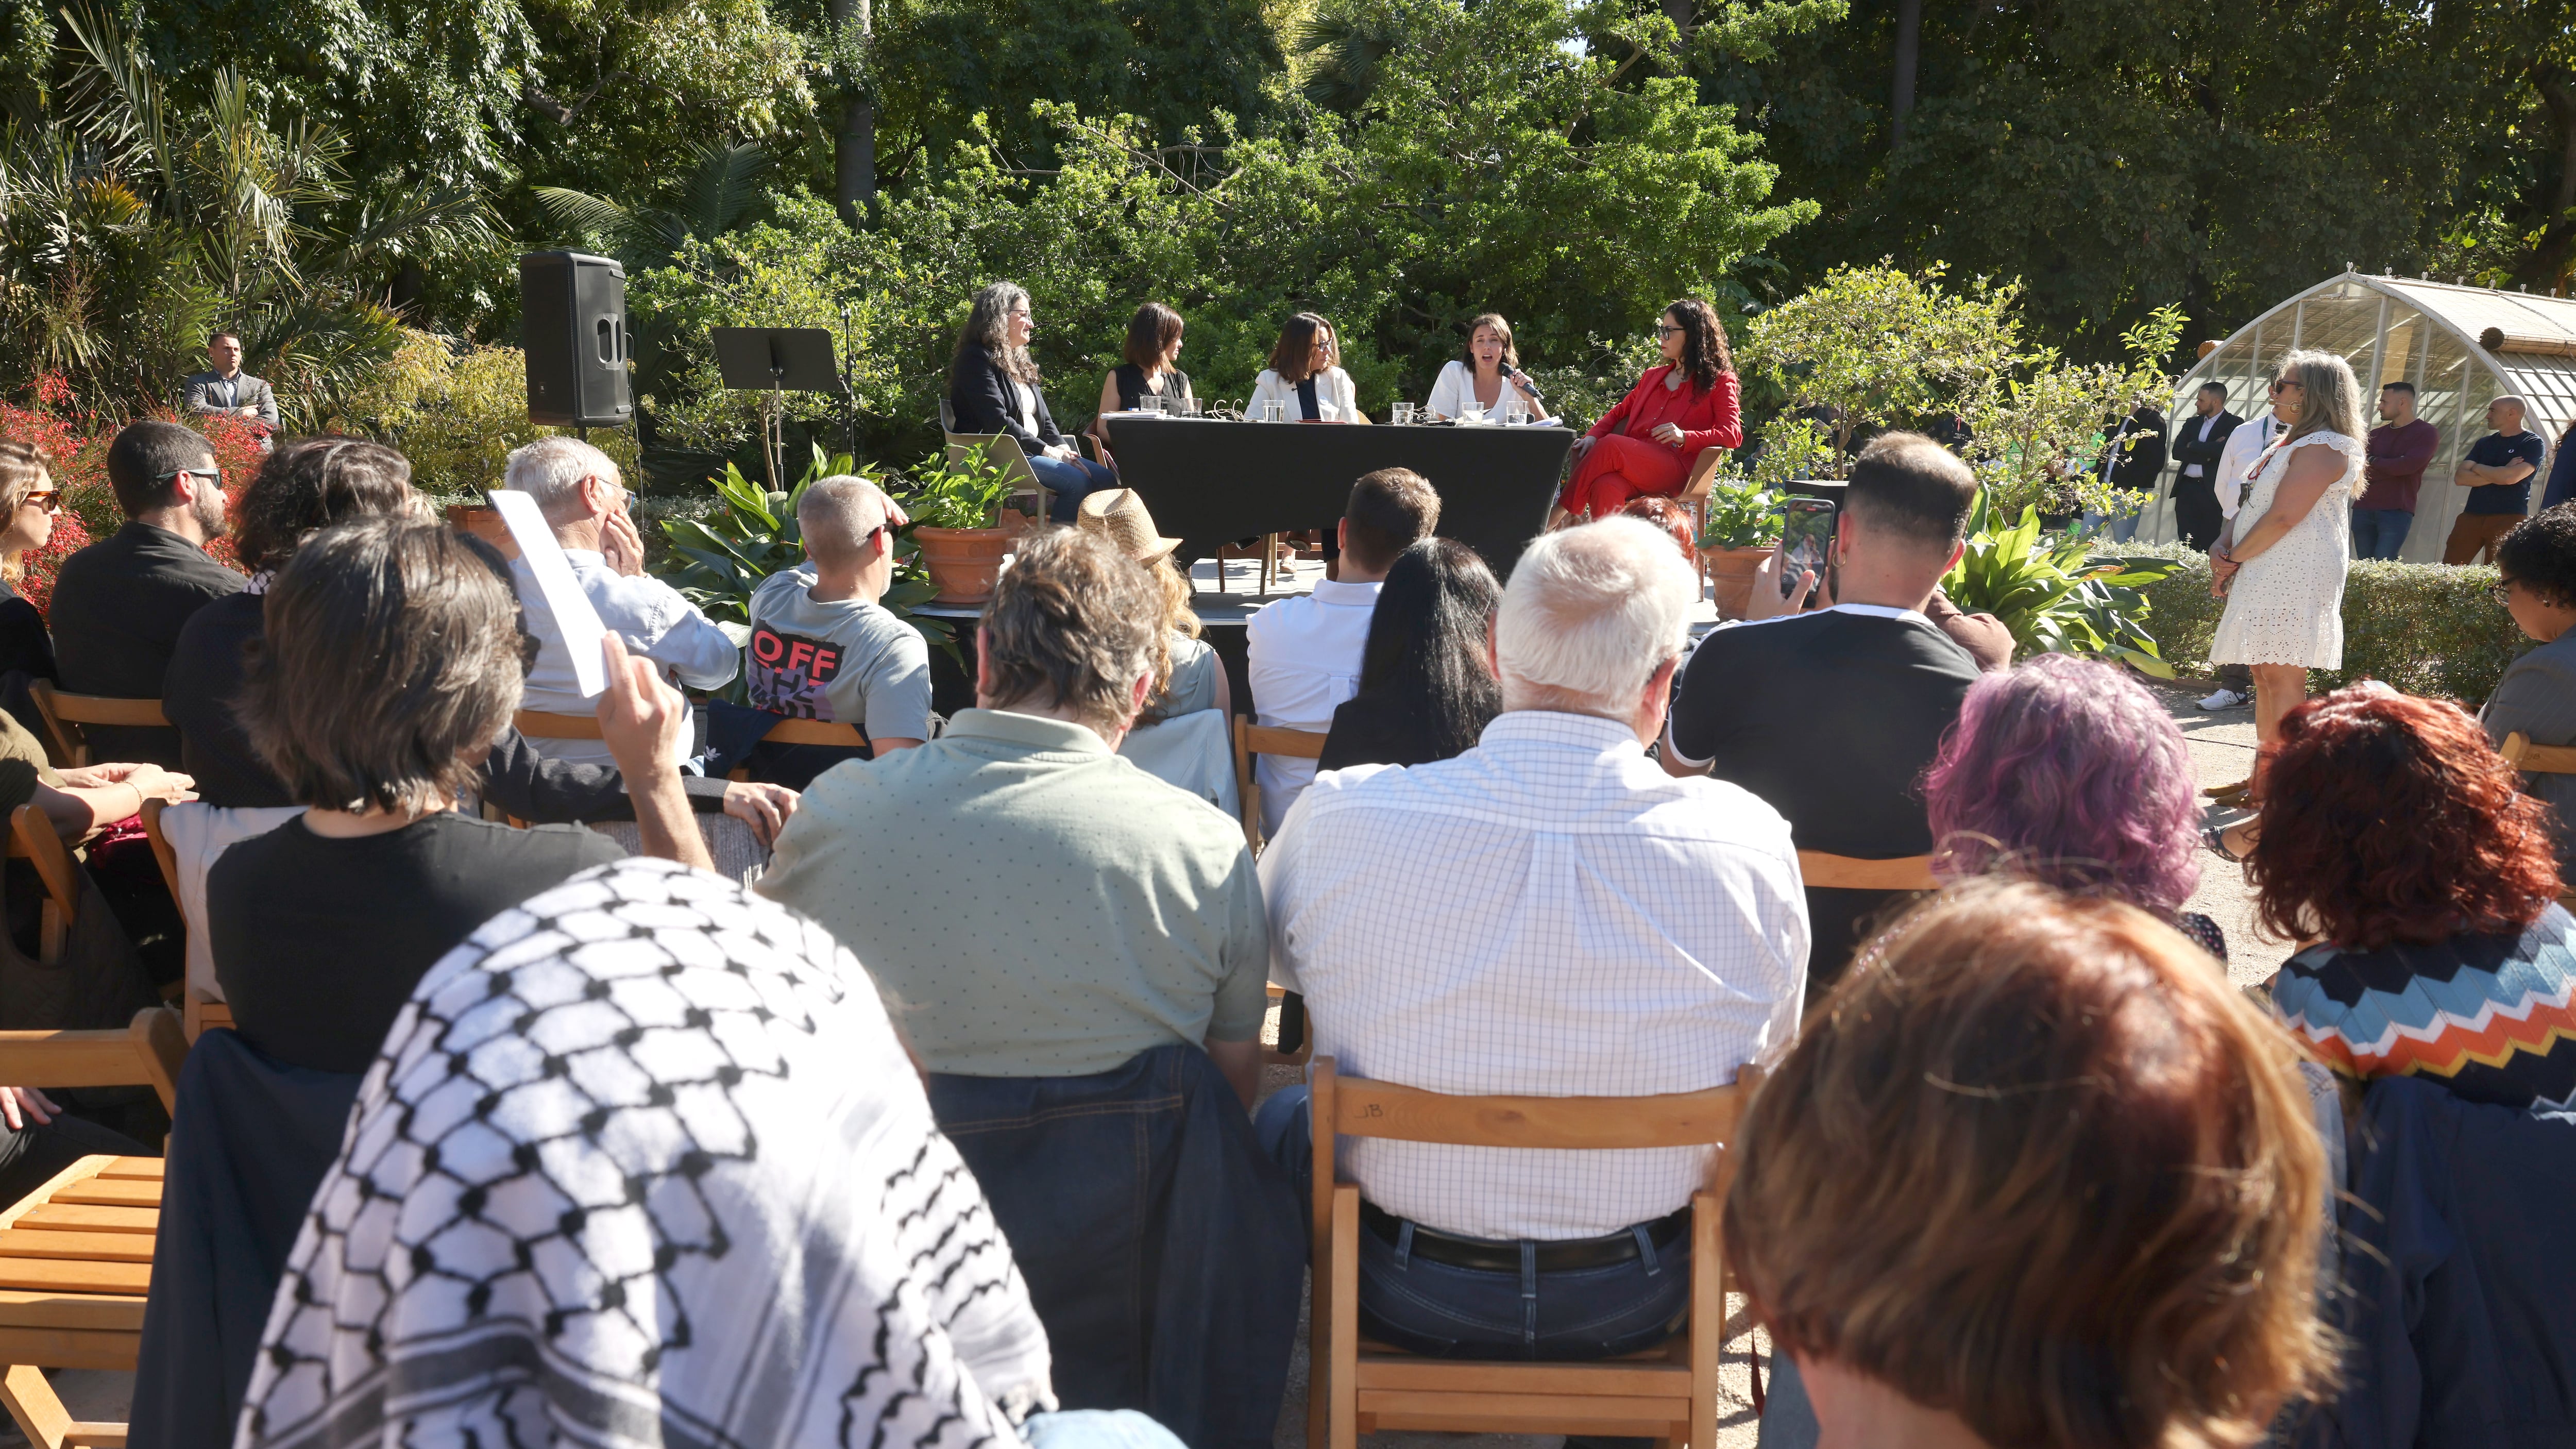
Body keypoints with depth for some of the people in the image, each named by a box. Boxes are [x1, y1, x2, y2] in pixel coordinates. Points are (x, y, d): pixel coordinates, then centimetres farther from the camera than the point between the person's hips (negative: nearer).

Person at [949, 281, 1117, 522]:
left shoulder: (1020, 361, 24)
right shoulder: (976, 359, -5)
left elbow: (1044, 418, 21)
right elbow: (997, 422, -16)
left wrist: (1061, 447, 0)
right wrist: (1047, 451, -16)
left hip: (1031, 452, 9)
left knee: (1106, 478, -11)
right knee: (1076, 481, -29)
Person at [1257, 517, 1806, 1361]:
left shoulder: (1340, 817, -22)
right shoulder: (1749, 841, -21)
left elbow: (1273, 962, 2)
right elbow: (1775, 1047, -1)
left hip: (1405, 1303, -1)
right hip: (1635, 1308, 2)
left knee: (1281, 1112, 30)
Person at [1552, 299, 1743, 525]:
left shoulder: (1718, 382, 12)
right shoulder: (1653, 376, 32)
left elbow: (1733, 435, 0)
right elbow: (1619, 413, 31)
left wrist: (1685, 437, -17)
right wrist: (1593, 436, 8)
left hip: (1677, 469, -5)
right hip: (1633, 462, 5)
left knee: (1610, 445, -30)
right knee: (1606, 487, -33)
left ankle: (1559, 516, -26)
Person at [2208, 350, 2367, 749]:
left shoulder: (2323, 446, -11)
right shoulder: (2289, 443, 22)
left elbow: (2283, 517, -19)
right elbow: (2253, 505, 20)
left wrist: (2233, 559, -11)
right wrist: (2222, 547, 3)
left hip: (2296, 577, -10)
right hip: (2266, 576, 10)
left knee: (2282, 676, -12)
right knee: (2263, 675, 10)